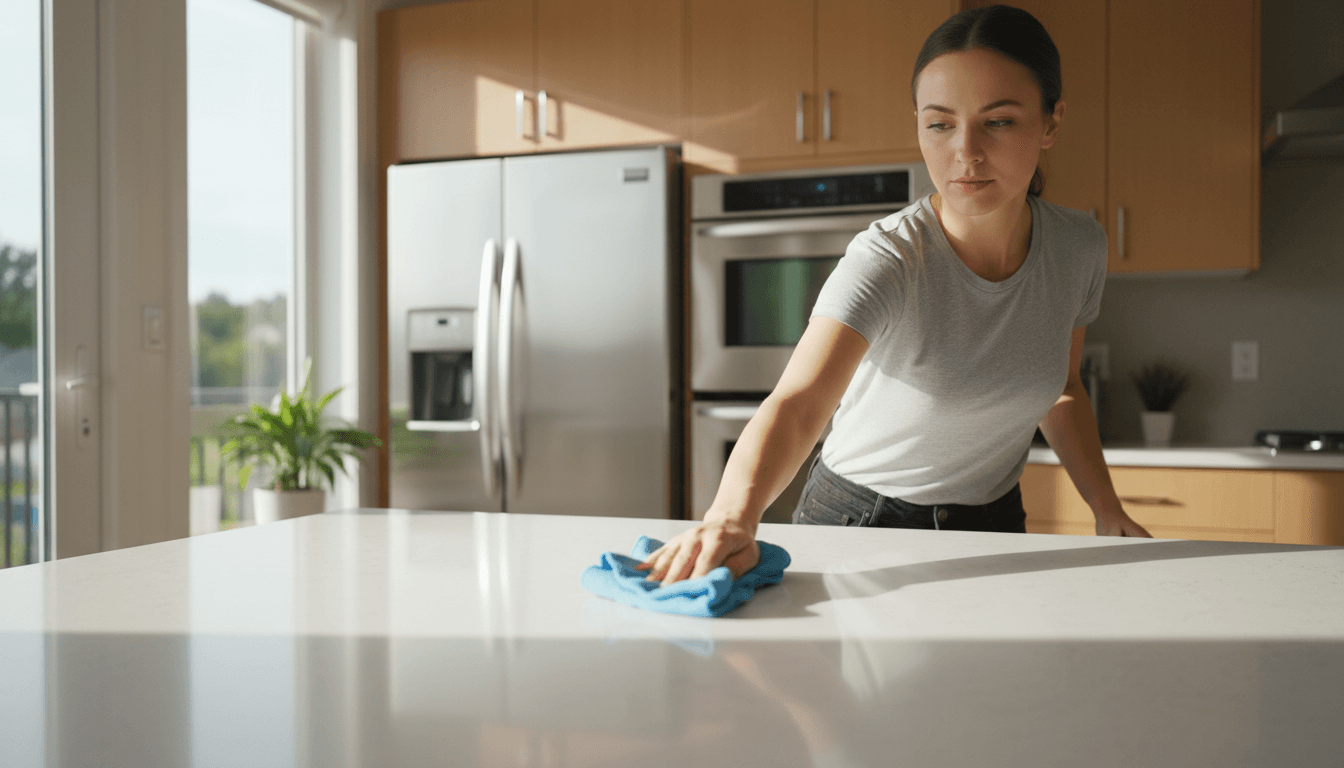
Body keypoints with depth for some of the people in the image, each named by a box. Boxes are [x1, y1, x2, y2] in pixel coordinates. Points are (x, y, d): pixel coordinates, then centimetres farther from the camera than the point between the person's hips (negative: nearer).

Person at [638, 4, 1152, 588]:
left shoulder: (1078, 248, -10)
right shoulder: (887, 260, -28)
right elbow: (797, 402, -43)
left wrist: (1108, 512, -1)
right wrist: (734, 516, -61)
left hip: (993, 524, 4)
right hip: (861, 519, -4)